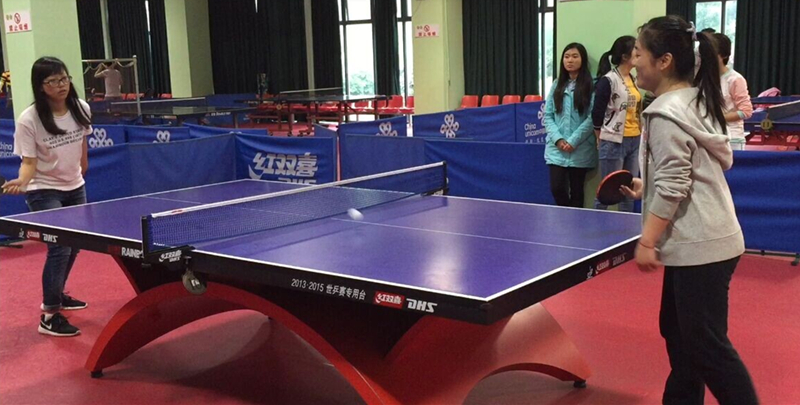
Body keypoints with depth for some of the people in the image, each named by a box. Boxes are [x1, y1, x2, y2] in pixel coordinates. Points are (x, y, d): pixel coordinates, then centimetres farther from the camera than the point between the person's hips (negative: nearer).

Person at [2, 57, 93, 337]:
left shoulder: (81, 108, -7)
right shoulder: (29, 120, -22)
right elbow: (29, 161, -20)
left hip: (74, 188, 6)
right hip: (44, 192, -6)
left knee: (74, 245, 17)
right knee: (59, 248, -16)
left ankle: (56, 295, 40)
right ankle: (49, 317, -8)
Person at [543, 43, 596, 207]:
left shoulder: (591, 85, -2)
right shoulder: (557, 85, 12)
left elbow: (592, 118, -8)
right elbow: (548, 115, 7)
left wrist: (573, 141, -13)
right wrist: (558, 139, -8)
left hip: (580, 150, -3)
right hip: (557, 149, 3)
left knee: (576, 191, 5)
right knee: (557, 188, -4)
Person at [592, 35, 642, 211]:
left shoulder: (634, 79, 12)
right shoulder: (608, 80, -11)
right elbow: (597, 113, -8)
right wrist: (602, 140, 1)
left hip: (634, 140, 7)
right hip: (614, 142, -7)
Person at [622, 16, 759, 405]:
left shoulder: (666, 114, -17)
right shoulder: (697, 101, 11)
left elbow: (672, 186, -21)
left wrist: (646, 242, -16)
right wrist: (647, 187, 20)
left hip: (700, 245, -10)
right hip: (703, 239, 10)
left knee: (706, 344, -2)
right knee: (678, 330, 18)